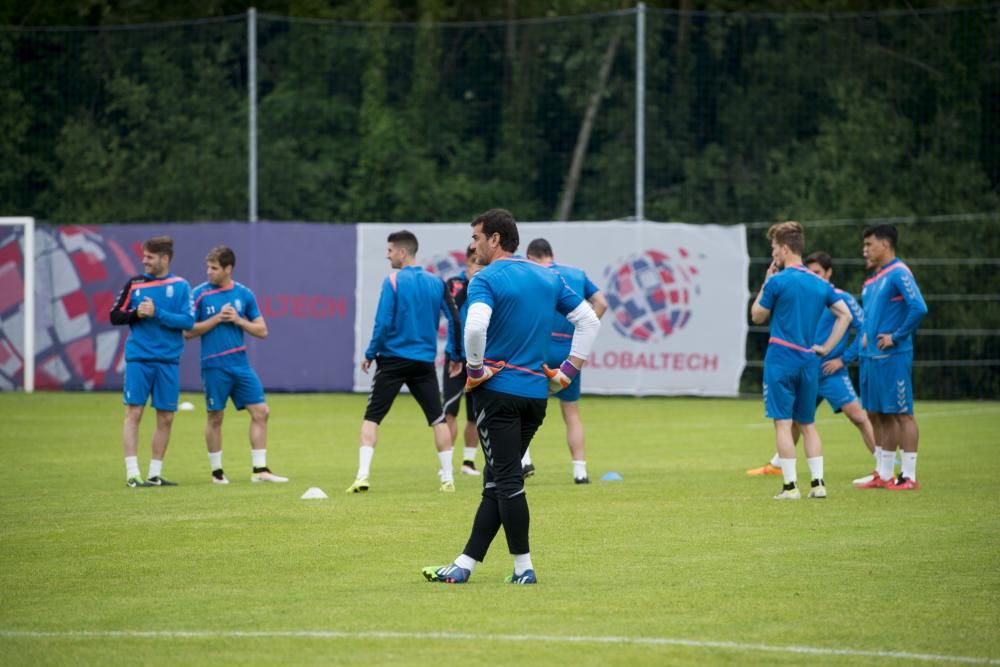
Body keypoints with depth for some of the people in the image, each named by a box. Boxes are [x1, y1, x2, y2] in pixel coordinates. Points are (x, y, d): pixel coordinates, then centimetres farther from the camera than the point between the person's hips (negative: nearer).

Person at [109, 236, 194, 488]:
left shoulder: (180, 286, 2)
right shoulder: (134, 284, 5)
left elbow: (188, 321, -7)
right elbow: (115, 316, 7)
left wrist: (157, 313, -16)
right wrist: (137, 314, -11)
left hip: (168, 361, 1)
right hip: (138, 358, -1)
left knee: (166, 418, 4)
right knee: (133, 412, -7)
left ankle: (155, 473, 15)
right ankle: (132, 473, -6)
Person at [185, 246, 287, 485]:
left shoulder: (244, 294, 5)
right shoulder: (200, 294, -2)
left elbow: (262, 331, 7)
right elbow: (188, 331, -5)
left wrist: (238, 320, -8)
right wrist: (217, 319, -12)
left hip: (240, 364, 3)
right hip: (214, 366, -3)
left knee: (261, 412, -1)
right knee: (215, 418, 3)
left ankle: (260, 469, 5)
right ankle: (217, 471, 15)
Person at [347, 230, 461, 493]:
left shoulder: (393, 282, -8)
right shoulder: (436, 283, 4)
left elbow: (383, 323, -12)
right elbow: (455, 320, 5)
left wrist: (370, 353, -1)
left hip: (393, 359, -3)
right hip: (424, 361, 3)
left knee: (371, 417, 2)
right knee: (438, 419, 11)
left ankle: (363, 476, -11)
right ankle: (447, 478, 9)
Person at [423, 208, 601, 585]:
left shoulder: (486, 280, -10)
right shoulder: (549, 279, 11)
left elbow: (475, 326, -28)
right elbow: (589, 321, 13)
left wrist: (475, 369, -13)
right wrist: (569, 371, 13)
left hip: (498, 391, -7)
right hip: (537, 394, 7)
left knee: (506, 480, -3)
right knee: (497, 482, 10)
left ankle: (523, 567, -3)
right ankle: (466, 564, 13)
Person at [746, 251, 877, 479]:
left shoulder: (842, 299, -8)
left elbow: (864, 329, -9)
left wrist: (844, 359, -12)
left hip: (832, 373, -6)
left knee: (858, 416, -16)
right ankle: (776, 465, 33)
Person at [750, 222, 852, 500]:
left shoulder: (777, 281, -8)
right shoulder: (820, 284, 9)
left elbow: (757, 316, 2)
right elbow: (845, 315, 6)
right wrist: (826, 347, 7)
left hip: (781, 359, -5)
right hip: (809, 361, 5)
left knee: (783, 423, -3)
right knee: (808, 424, 13)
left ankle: (790, 485, -7)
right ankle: (818, 482, 6)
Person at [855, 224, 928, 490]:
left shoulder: (899, 274, -12)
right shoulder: (872, 279, 17)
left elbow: (919, 308, -23)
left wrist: (896, 337, -18)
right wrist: (865, 336, 14)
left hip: (892, 357, -9)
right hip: (870, 356, 9)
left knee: (901, 413, -5)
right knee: (877, 415, 11)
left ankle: (909, 476, -3)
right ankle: (884, 474, 17)